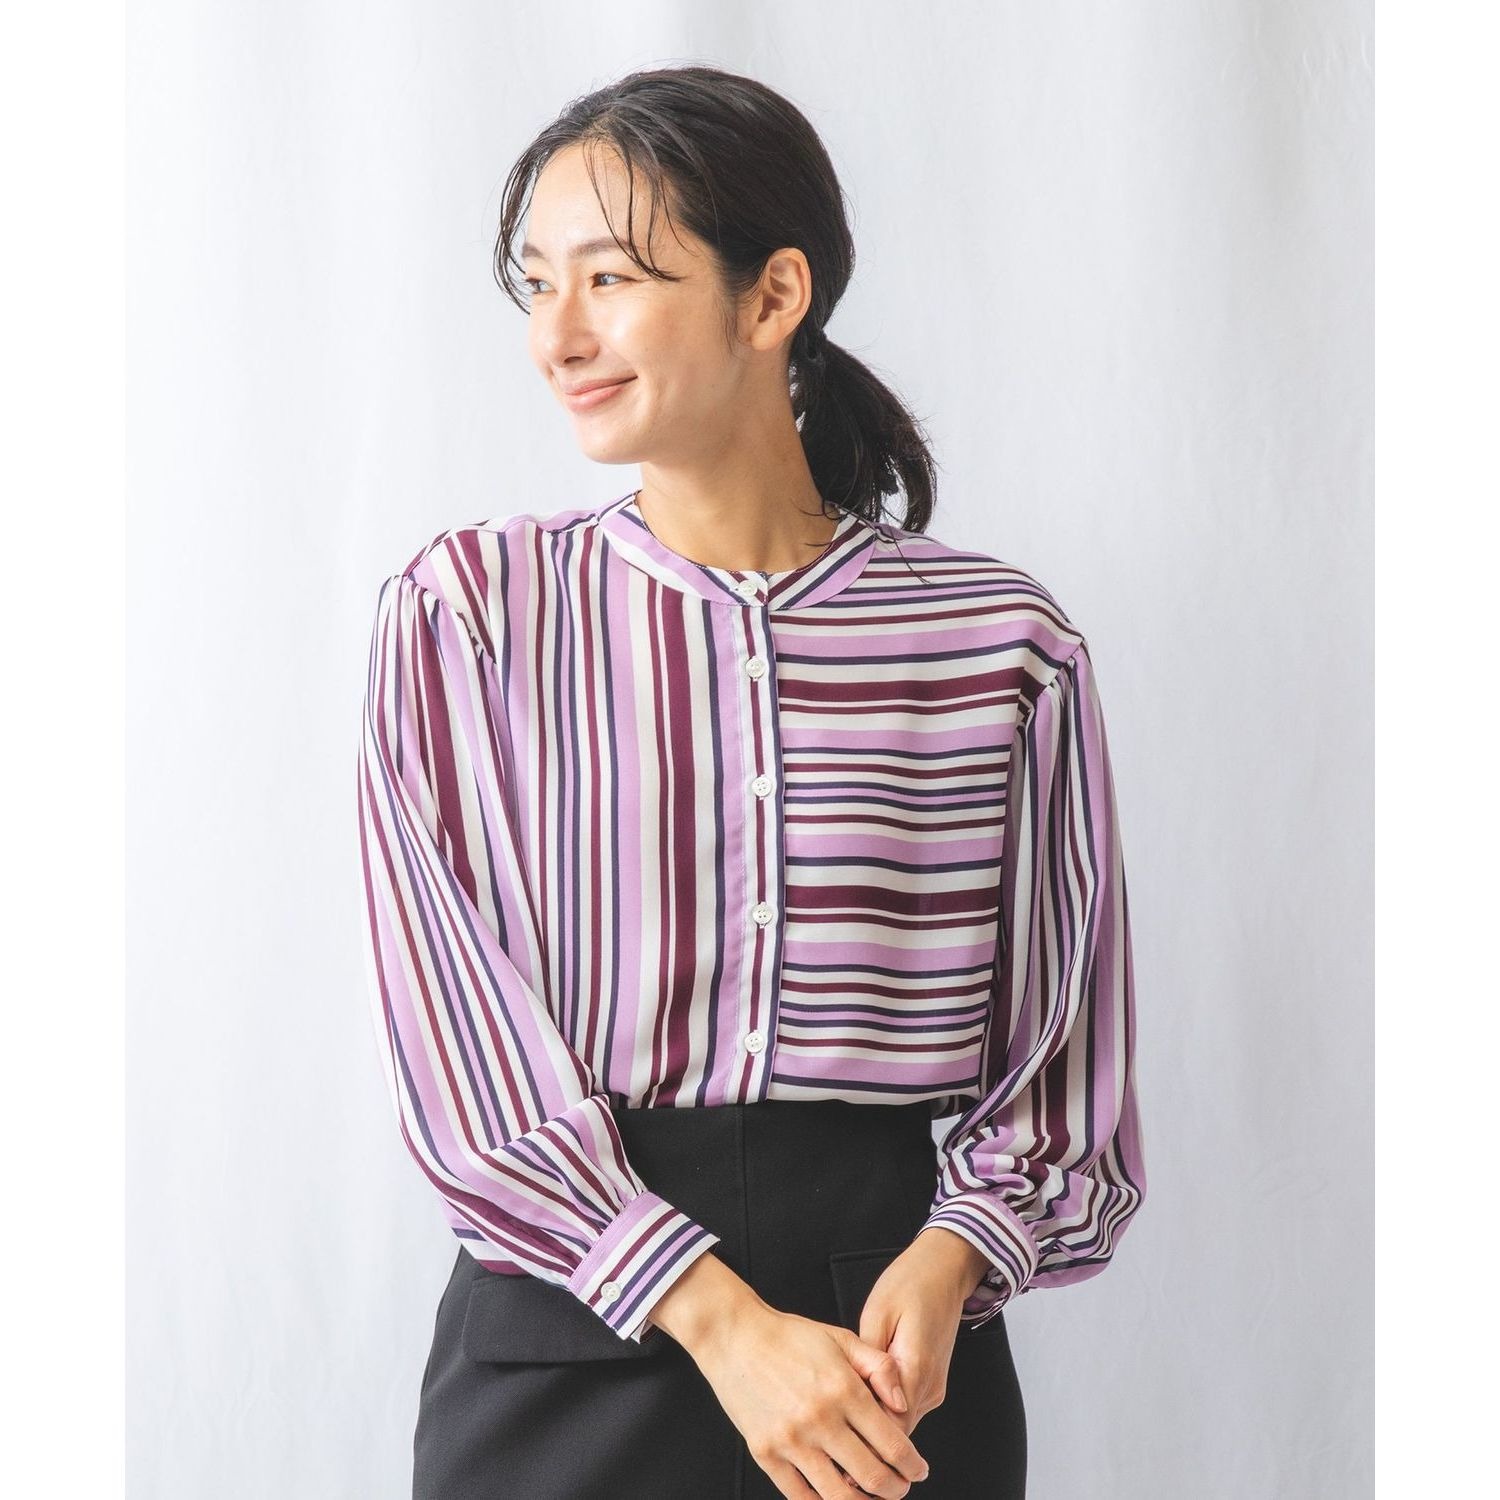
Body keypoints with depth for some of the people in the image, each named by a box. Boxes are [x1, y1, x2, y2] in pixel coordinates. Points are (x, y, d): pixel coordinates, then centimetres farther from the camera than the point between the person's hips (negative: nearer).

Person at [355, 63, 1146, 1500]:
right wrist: (725, 1322, -17)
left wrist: (946, 1267, -15)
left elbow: (1060, 1071, 3)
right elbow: (463, 1057, -8)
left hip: (903, 1358, 0)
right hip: (559, 1363, 0)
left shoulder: (1005, 646, -1)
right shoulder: (461, 613, -1)